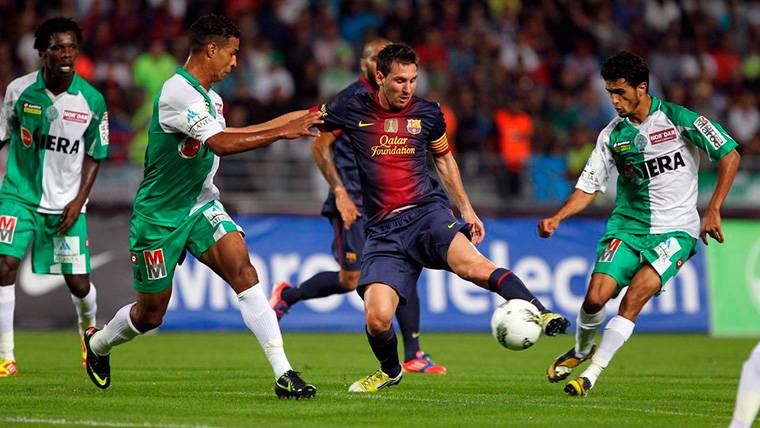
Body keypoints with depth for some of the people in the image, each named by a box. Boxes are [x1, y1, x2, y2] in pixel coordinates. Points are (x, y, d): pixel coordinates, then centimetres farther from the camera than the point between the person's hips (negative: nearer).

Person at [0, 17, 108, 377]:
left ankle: (89, 328, 37)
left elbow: (93, 155, 3)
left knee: (78, 282, 1)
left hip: (66, 202, 0)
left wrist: (79, 201, -6)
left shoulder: (92, 101, -8)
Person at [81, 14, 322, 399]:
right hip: (159, 217, -7)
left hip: (201, 207, 7)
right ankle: (97, 343, 42)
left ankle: (283, 374, -25)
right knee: (151, 314, 8)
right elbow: (220, 143, -34)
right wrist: (281, 132, -33)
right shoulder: (177, 92, -23)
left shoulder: (210, 96, 6)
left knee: (242, 270, -18)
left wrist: (290, 119, 25)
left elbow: (224, 135, 27)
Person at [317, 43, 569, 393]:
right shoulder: (352, 111, 1)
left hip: (428, 212, 0)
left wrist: (466, 208, 22)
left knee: (470, 264, -33)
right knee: (377, 318, -15)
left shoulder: (427, 112, 7)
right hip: (383, 230, 0)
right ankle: (389, 371, 16)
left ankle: (541, 314, -37)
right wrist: (339, 191, 10)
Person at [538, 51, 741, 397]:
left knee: (635, 295, -22)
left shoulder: (679, 119, -9)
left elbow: (730, 155, -5)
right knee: (595, 297, -12)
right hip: (627, 225, 3)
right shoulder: (612, 135, 3)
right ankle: (581, 350, 20)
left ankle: (592, 374, -13)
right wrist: (557, 218, -8)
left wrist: (713, 210, -10)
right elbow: (589, 187, 8)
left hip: (675, 231, -3)